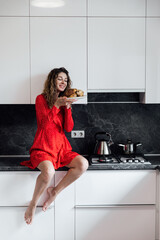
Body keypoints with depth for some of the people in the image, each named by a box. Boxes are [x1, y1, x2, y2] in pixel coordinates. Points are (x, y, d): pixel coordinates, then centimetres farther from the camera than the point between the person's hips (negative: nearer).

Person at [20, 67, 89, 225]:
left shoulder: (65, 101, 16)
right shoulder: (42, 98, 4)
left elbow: (68, 128, 5)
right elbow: (44, 123, -10)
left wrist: (67, 107, -6)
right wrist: (57, 105, -16)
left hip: (61, 147, 5)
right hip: (43, 147, -5)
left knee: (83, 164, -23)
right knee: (48, 170, -37)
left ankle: (55, 191, -5)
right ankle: (33, 203, -10)